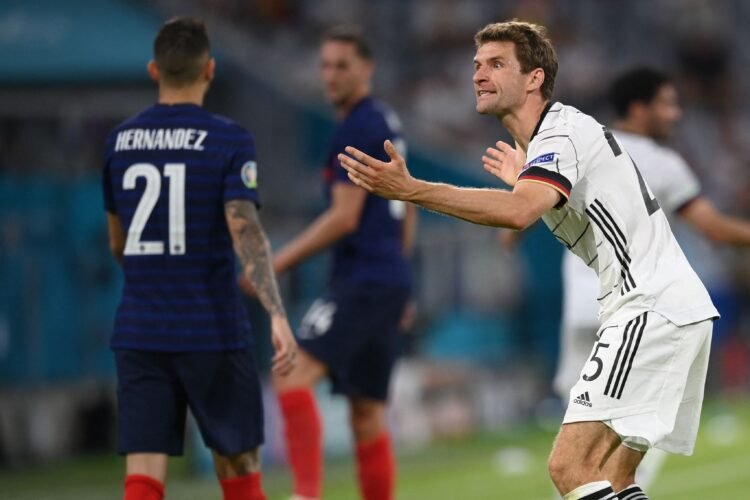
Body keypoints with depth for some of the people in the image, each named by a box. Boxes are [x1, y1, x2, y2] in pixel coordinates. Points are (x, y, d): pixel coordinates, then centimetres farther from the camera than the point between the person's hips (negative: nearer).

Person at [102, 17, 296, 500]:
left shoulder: (120, 141, 7)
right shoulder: (229, 140, -7)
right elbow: (244, 230, -20)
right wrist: (278, 316, -27)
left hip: (139, 333, 3)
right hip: (212, 332, -3)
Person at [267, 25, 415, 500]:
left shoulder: (358, 127, -10)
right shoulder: (387, 122, 19)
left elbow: (344, 217, -16)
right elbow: (406, 211, 26)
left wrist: (277, 263, -13)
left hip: (363, 282, -10)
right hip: (390, 279, 10)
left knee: (294, 374, -21)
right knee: (368, 413, 11)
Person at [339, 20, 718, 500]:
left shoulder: (561, 130, -12)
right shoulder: (567, 129, 18)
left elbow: (518, 212, -33)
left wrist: (410, 189, -39)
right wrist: (527, 179, 41)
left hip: (652, 310, -11)